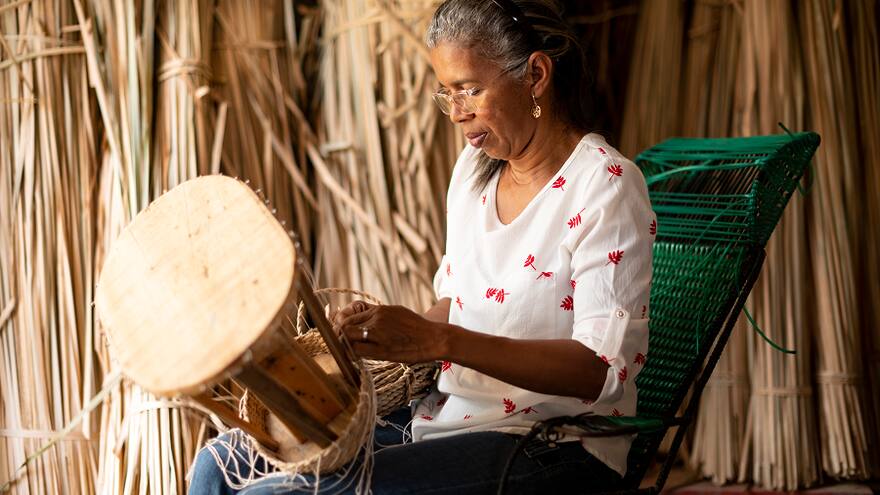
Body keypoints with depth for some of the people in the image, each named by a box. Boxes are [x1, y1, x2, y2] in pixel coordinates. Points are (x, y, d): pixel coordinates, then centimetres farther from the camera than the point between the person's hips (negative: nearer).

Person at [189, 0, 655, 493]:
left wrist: (437, 340, -31)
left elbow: (604, 369, -23)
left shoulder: (607, 185, -16)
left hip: (551, 445, -8)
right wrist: (387, 333, -3)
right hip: (449, 410, 8)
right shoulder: (476, 165, 10)